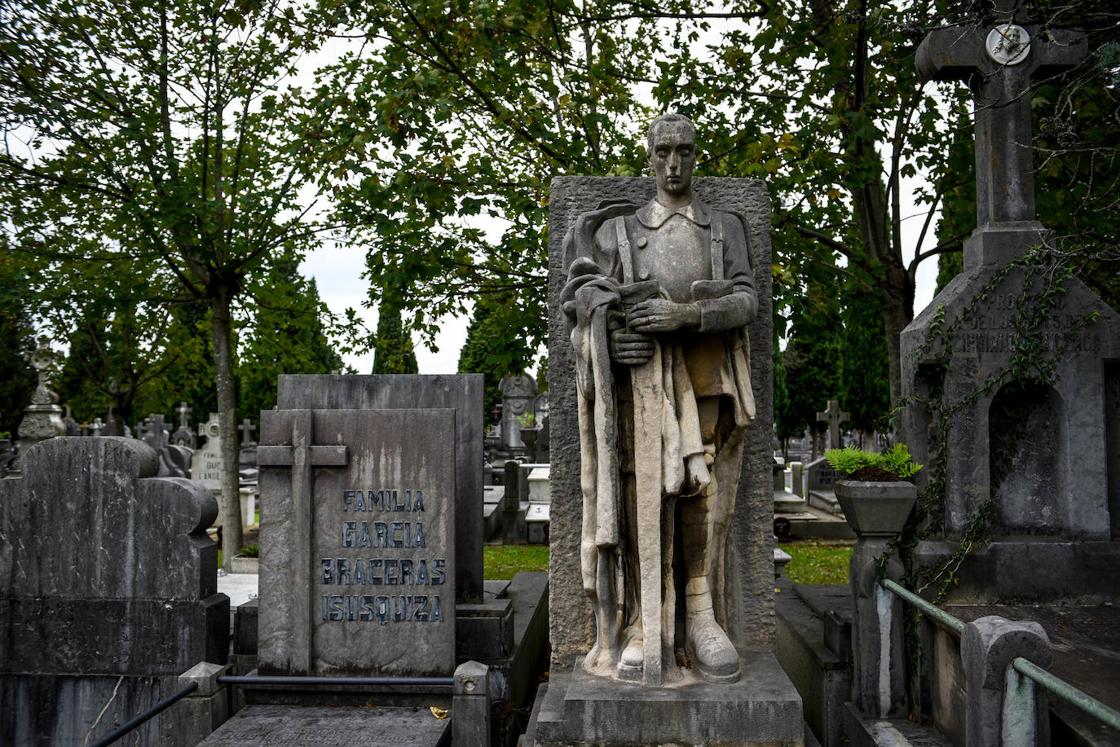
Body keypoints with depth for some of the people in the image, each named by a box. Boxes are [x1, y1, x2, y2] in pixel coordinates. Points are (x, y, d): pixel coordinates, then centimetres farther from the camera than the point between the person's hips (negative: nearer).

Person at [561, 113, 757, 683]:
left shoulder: (727, 228, 14)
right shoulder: (619, 231, 14)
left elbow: (747, 302, 1)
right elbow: (585, 298, 6)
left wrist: (684, 314, -17)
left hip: (710, 386, 1)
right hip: (644, 385, -1)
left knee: (705, 503, -1)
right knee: (644, 502, -6)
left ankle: (701, 622, 8)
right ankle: (644, 631, -1)